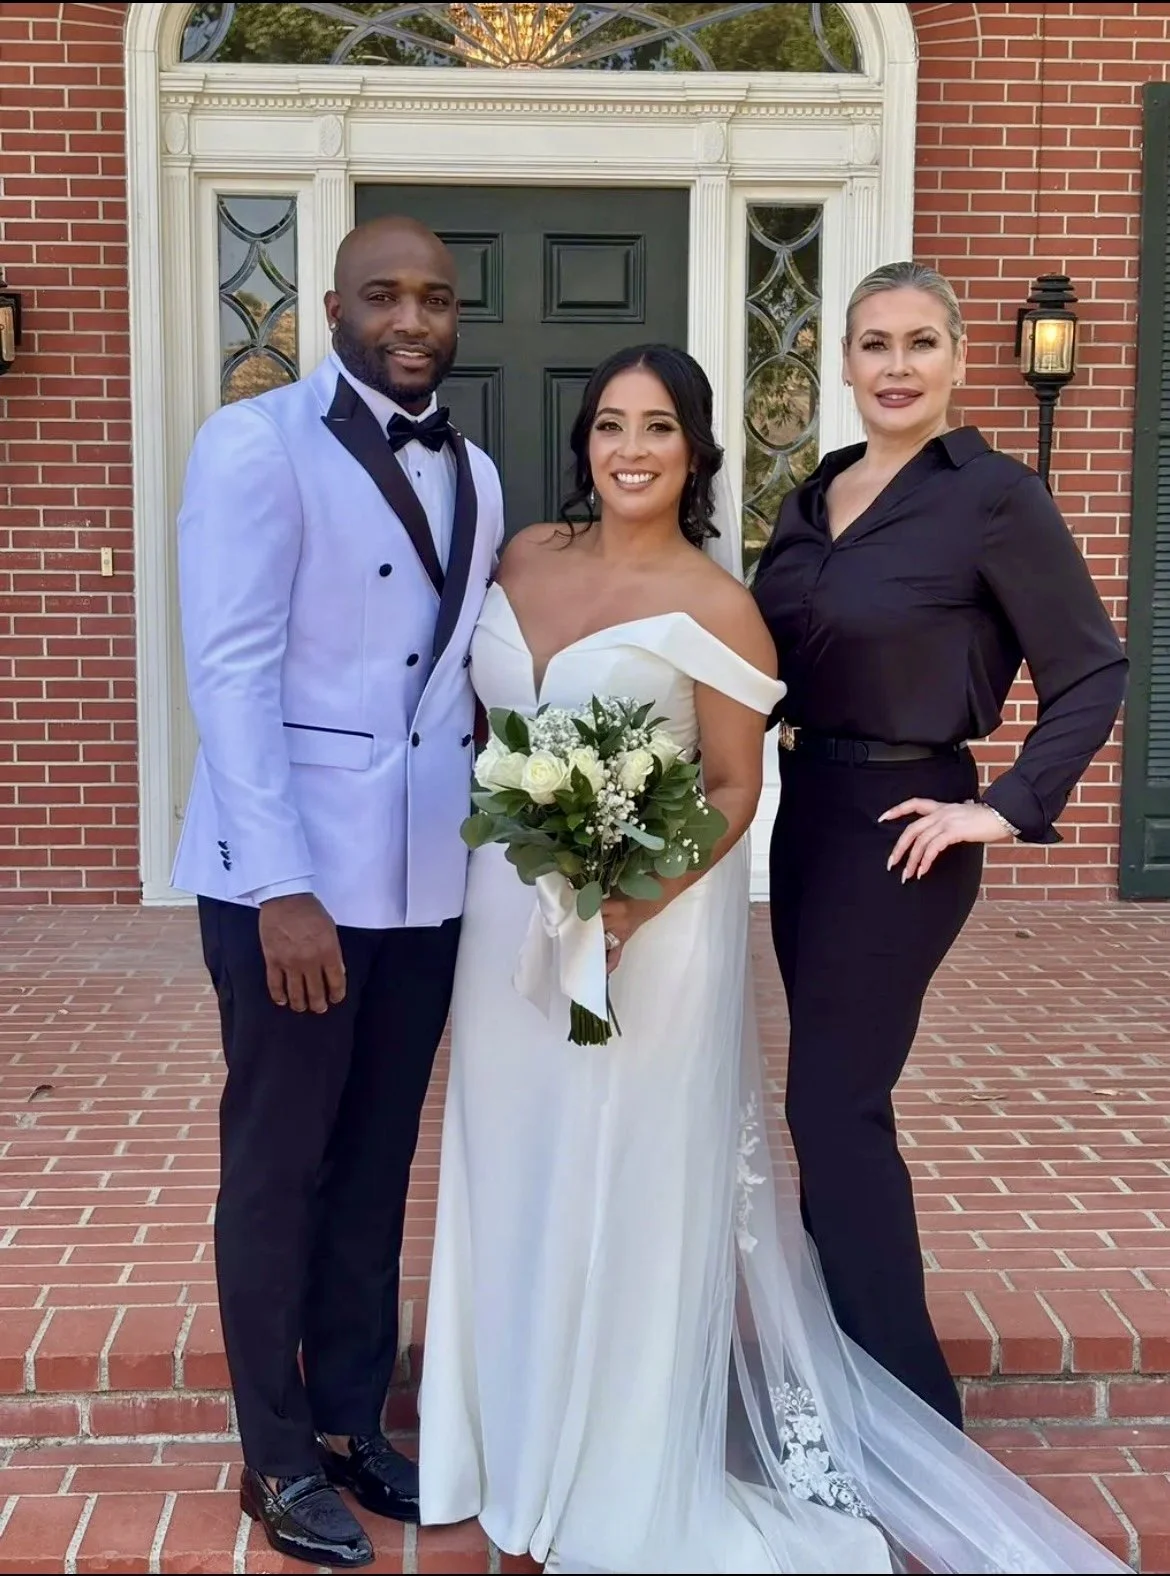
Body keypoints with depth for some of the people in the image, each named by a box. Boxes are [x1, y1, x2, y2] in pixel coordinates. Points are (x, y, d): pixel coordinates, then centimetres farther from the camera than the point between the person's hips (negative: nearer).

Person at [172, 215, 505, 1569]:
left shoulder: (472, 474, 13)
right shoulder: (255, 444, -7)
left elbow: (463, 672, 12)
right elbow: (230, 672, -14)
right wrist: (283, 887, -20)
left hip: (426, 876, 6)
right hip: (293, 872, -5)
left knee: (376, 1167, 15)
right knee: (278, 1169, 8)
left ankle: (353, 1423, 32)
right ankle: (278, 1457, 24)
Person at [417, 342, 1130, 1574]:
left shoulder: (711, 603, -11)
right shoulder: (524, 558, 5)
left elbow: (736, 790, -10)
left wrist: (640, 898, -24)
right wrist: (483, 867, 4)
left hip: (645, 931, -6)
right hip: (509, 917, 6)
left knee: (625, 1195, 4)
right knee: (516, 1185, 16)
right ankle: (518, 1449, 36)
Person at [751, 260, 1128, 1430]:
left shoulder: (994, 494, -11)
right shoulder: (816, 493, 9)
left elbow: (1091, 672, -10)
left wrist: (1009, 807, -15)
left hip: (904, 833, -7)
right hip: (806, 815, 7)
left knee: (834, 1100, -5)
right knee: (834, 1098, 14)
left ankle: (907, 1406, 11)